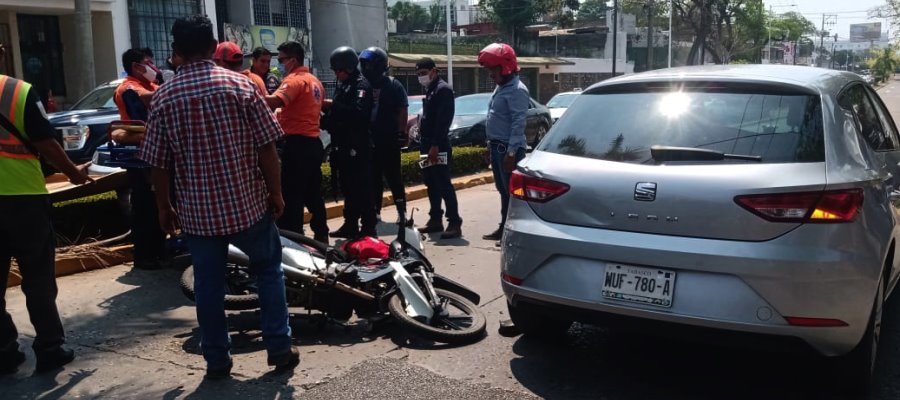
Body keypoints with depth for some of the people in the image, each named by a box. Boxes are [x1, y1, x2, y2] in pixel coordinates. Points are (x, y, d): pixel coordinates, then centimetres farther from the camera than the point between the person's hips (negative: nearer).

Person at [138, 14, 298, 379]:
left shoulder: (163, 97, -2)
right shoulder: (240, 85, -6)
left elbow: (159, 164, 1)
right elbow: (266, 147, -8)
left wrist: (164, 207, 13)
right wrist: (276, 192, 3)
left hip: (197, 210, 1)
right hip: (248, 203, -1)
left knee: (208, 284, 12)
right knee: (269, 271, 16)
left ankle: (216, 360, 21)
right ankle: (280, 348, 18)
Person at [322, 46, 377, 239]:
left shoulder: (361, 85, -10)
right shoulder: (342, 85, 18)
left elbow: (358, 112, -26)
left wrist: (333, 106, -23)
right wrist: (327, 119, 2)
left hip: (358, 147, -9)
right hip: (343, 146, 9)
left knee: (362, 188, -6)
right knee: (348, 187, 14)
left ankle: (368, 227, -1)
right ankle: (350, 224, 23)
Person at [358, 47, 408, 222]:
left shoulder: (393, 85, -4)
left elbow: (402, 110, -6)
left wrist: (401, 133, -13)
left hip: (389, 140, -5)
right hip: (369, 140, 5)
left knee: (393, 176, -1)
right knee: (373, 177, 11)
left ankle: (402, 212, 7)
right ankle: (375, 211, 19)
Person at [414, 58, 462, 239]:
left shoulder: (443, 89, -11)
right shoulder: (430, 90, 18)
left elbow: (443, 120, -19)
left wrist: (435, 145, -24)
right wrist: (425, 144, 14)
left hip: (438, 146, -10)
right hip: (427, 144, 10)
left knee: (444, 184, -10)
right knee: (431, 184, 13)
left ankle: (454, 223, -8)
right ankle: (435, 220, 21)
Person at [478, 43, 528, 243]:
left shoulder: (517, 90, -14)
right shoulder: (500, 88, 16)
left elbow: (518, 123, -20)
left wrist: (511, 151, -24)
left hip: (508, 148, -10)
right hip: (497, 146, 10)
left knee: (513, 191, -5)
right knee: (503, 190, 15)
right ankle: (504, 228, 23)